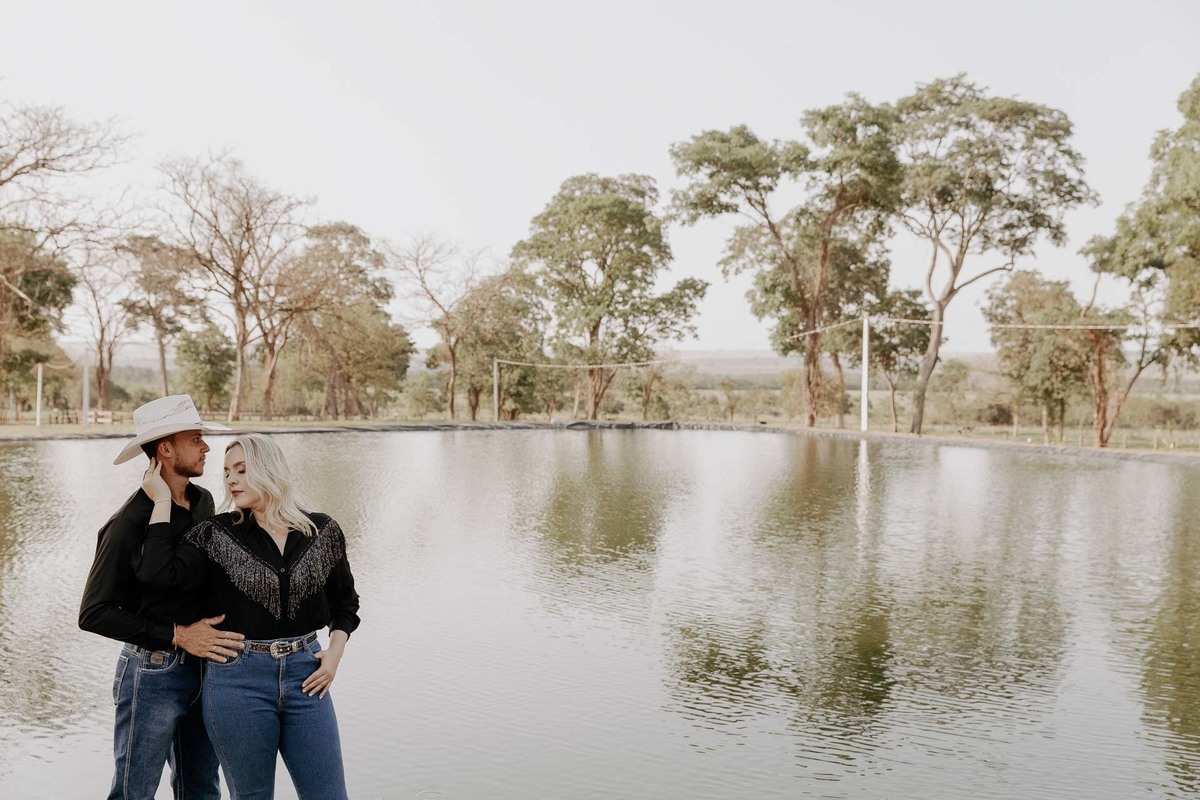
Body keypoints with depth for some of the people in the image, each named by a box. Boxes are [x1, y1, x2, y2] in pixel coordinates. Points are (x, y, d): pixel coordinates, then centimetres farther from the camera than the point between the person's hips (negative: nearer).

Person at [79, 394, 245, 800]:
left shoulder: (203, 500, 4)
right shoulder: (129, 522, -18)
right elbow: (94, 613, -18)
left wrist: (214, 632, 7)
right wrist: (178, 635, -20)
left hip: (202, 667, 7)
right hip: (153, 671, -7)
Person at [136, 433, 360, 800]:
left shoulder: (322, 531, 1)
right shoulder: (216, 535, -3)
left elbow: (344, 602, 14)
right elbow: (158, 576, -19)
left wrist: (334, 654, 1)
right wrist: (161, 501, -14)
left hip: (305, 674, 1)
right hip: (238, 680, -1)